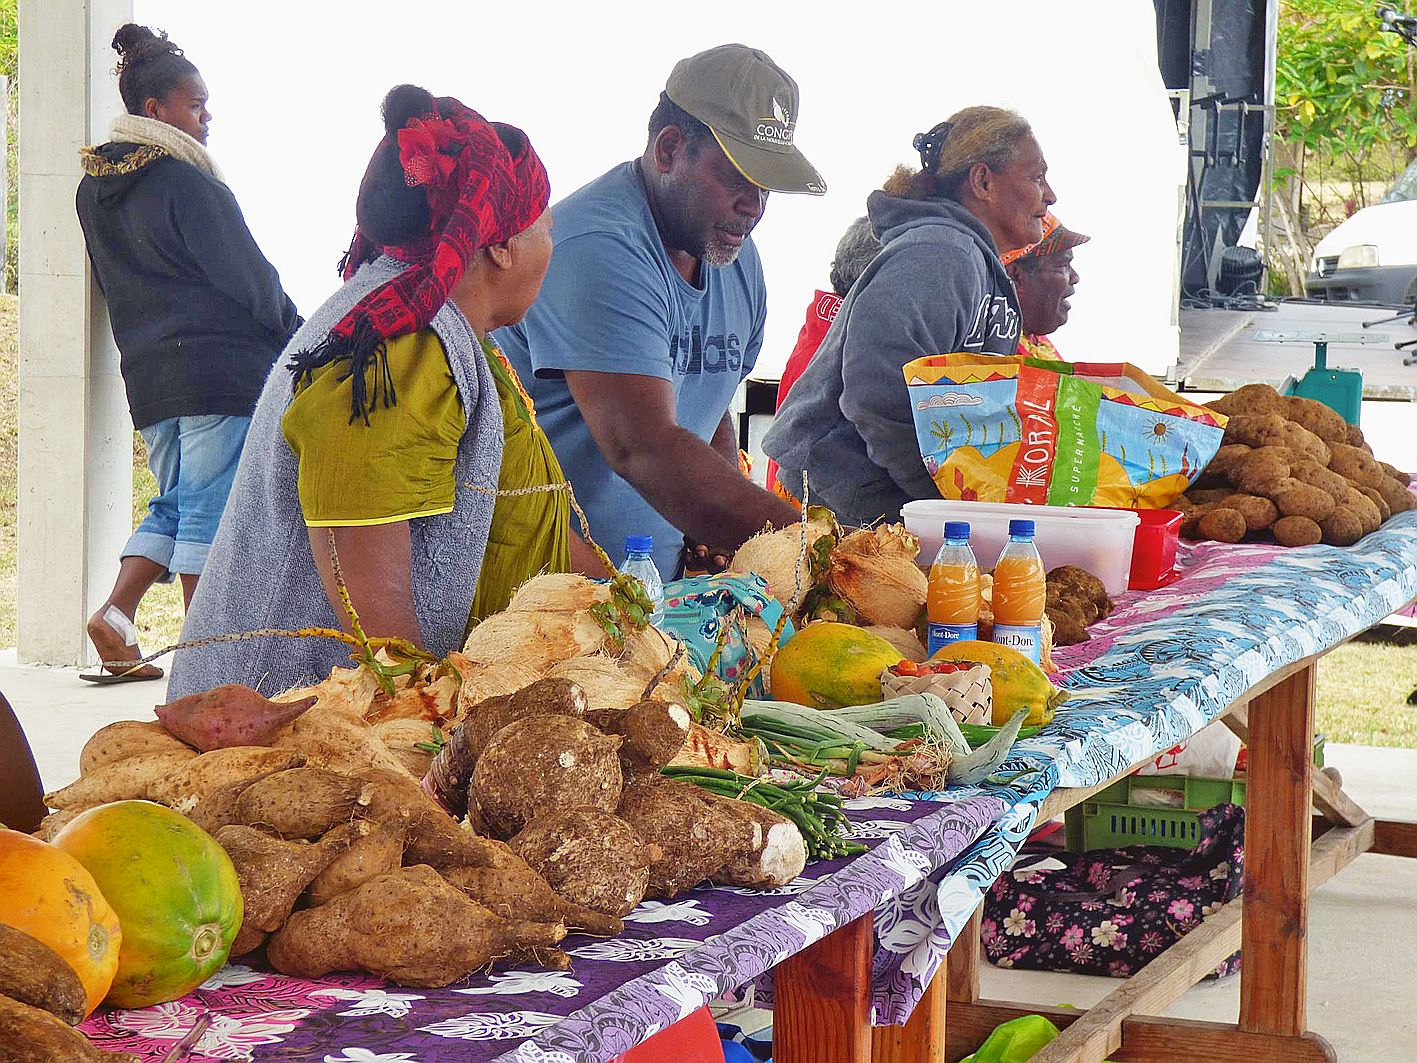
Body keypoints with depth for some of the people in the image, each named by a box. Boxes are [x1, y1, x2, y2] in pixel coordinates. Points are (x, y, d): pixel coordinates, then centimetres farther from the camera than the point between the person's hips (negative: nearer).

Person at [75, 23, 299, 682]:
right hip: (222, 367, -8)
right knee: (212, 507, -2)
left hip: (145, 373, 8)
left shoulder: (93, 190, 13)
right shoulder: (185, 180, -12)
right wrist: (300, 341, 4)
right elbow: (247, 276, -9)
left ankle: (116, 613, 1)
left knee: (176, 501, 16)